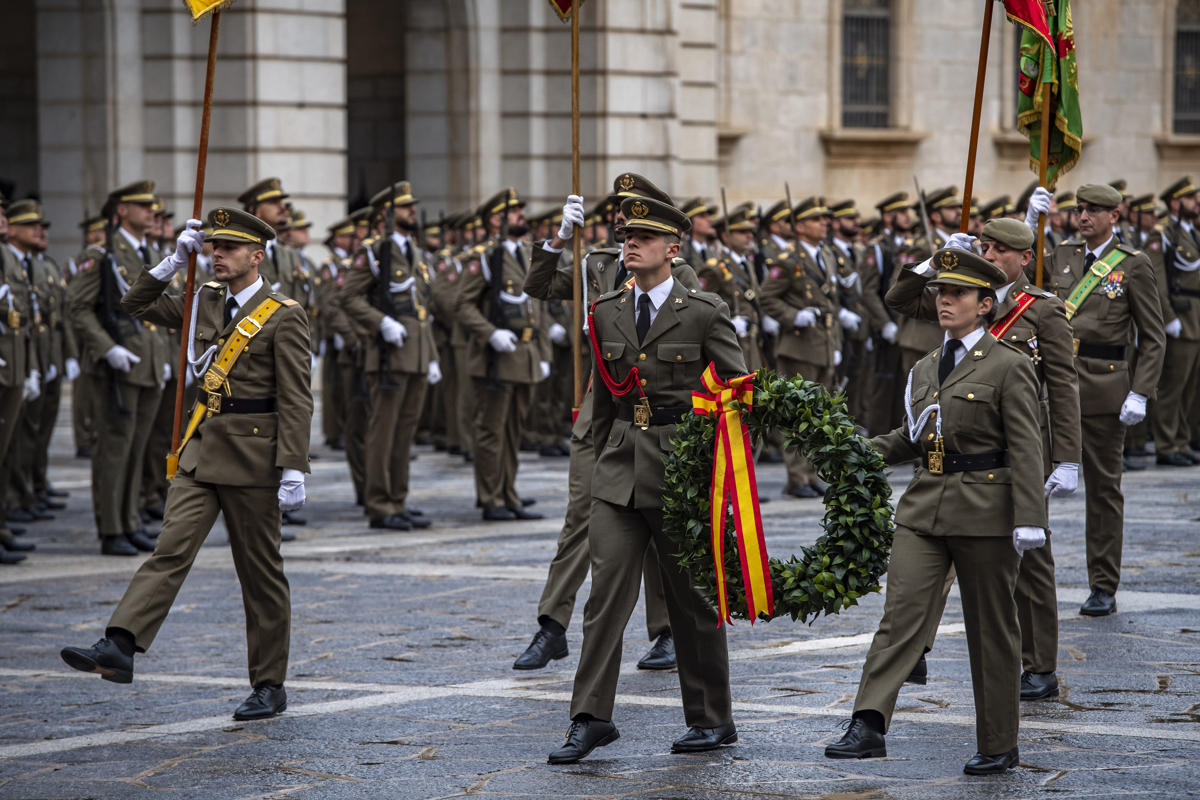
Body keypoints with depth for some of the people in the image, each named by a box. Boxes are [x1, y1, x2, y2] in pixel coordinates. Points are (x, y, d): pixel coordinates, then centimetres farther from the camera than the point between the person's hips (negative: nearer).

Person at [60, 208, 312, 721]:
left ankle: (270, 686, 12)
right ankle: (118, 649, -24)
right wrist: (175, 262, 5)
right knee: (171, 550, -10)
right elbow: (136, 305, 17)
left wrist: (293, 470, -17)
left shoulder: (283, 317, -8)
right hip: (202, 448, 5)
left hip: (252, 455, -5)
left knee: (261, 573, 4)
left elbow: (296, 401, -12)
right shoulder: (206, 302, 11)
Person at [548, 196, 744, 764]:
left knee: (692, 598, 5)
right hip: (621, 468, 4)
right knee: (607, 590, -4)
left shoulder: (704, 312, -5)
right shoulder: (607, 313, 9)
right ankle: (591, 719, -3)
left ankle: (712, 719, 17)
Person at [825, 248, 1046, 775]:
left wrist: (1028, 523, -15)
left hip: (984, 513, -5)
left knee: (991, 630, 5)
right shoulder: (924, 369, 14)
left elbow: (1026, 449, -9)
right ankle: (869, 727, -18)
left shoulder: (1008, 366, -5)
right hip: (924, 508, 5)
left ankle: (999, 745, 16)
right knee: (900, 614, -9)